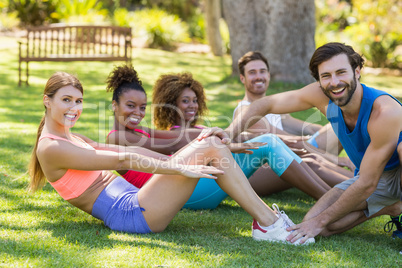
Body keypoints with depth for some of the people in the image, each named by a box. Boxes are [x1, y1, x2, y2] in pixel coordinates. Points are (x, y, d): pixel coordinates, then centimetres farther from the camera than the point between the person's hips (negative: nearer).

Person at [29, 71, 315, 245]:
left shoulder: (71, 139, 20)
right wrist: (181, 167, -20)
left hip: (133, 200, 10)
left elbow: (126, 151, 14)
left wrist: (189, 150, 7)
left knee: (211, 144, 0)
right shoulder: (50, 148, -11)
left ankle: (265, 216, -2)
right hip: (129, 214, -10)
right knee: (211, 151, -14)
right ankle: (267, 223, -10)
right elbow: (120, 159, -17)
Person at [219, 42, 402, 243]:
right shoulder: (322, 95, -16)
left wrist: (321, 220, -24)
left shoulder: (386, 111, -33)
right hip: (373, 175, 7)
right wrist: (229, 132, -19)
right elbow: (267, 104, -2)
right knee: (317, 223, -12)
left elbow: (366, 184, -29)